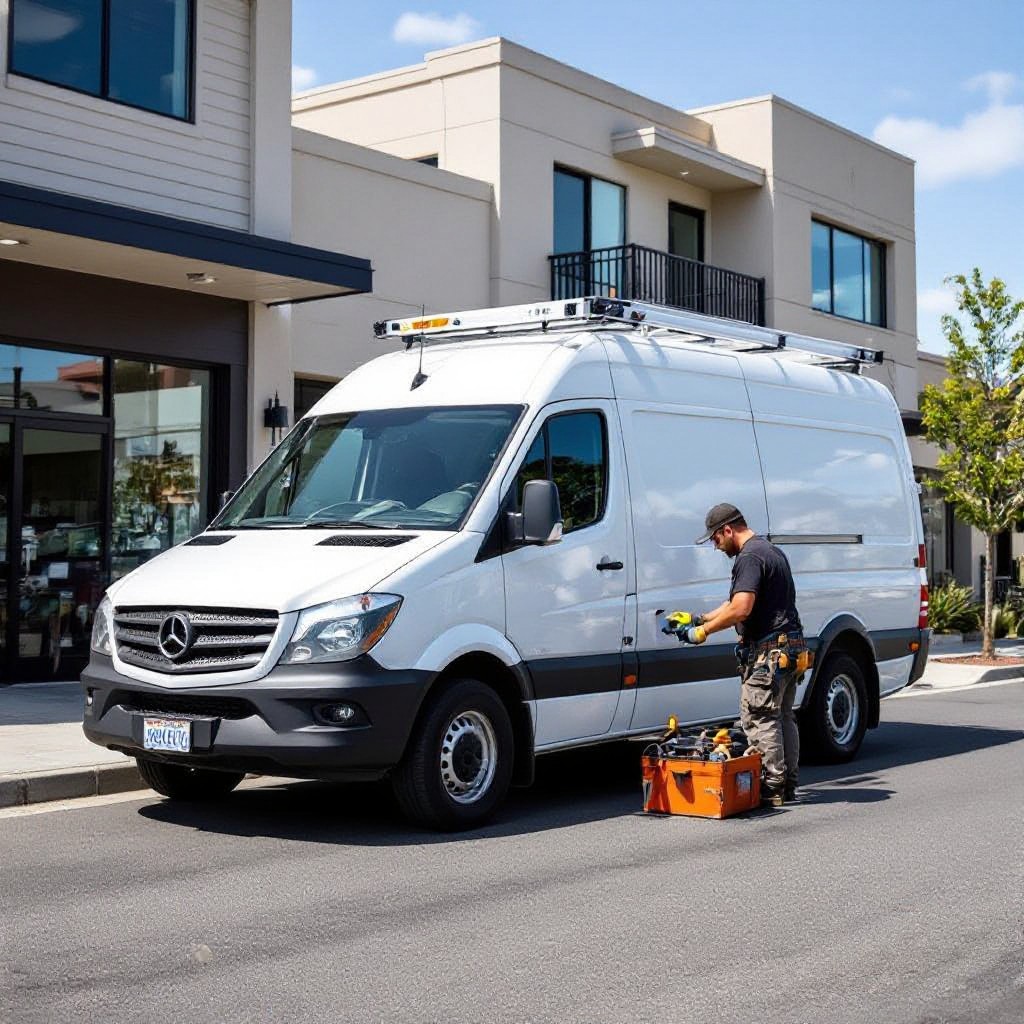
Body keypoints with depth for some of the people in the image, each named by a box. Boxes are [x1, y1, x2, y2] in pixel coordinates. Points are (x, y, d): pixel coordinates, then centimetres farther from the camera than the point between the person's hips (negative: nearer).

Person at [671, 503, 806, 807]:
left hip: (767, 651, -11)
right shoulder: (772, 551, 20)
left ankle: (772, 787, -4)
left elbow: (740, 610, -24)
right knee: (783, 717, 15)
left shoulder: (749, 557, -14)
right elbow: (736, 603, 24)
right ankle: (788, 785, 20)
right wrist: (699, 619, 21)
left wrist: (702, 631, -14)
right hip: (791, 648, 11)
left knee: (758, 719, -5)